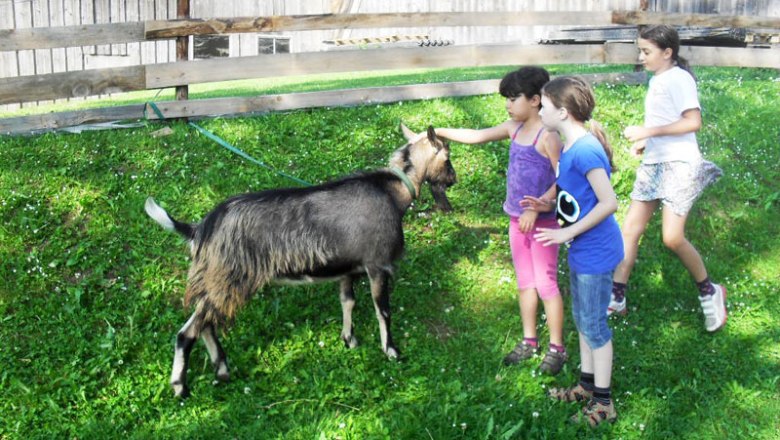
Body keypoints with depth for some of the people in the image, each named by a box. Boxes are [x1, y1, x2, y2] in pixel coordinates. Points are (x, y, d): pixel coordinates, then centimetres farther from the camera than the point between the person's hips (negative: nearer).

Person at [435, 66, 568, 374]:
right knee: (524, 282, 16)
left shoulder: (548, 135, -16)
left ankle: (557, 348, 14)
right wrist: (438, 132, 8)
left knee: (546, 284, 1)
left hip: (542, 220, -8)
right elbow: (477, 136, 12)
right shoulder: (514, 128, 6)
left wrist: (536, 209, -24)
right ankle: (529, 341, 29)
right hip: (517, 219, 8)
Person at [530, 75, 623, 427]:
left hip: (595, 254, -10)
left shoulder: (585, 150, -24)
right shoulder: (570, 147, 6)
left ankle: (603, 403, 17)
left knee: (593, 325, 2)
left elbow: (608, 202, -25)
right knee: (582, 319, 20)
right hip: (581, 252, 10)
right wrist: (549, 206, 5)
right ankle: (587, 384, 37)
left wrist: (567, 233, -21)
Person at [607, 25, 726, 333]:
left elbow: (693, 122, -21)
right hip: (653, 164, 9)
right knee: (630, 230, 4)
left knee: (672, 237, -14)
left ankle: (710, 293, 9)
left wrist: (647, 132, -21)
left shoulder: (678, 78, -11)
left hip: (678, 165, -9)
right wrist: (644, 143, 9)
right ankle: (616, 299, 10)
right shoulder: (656, 80, 15)